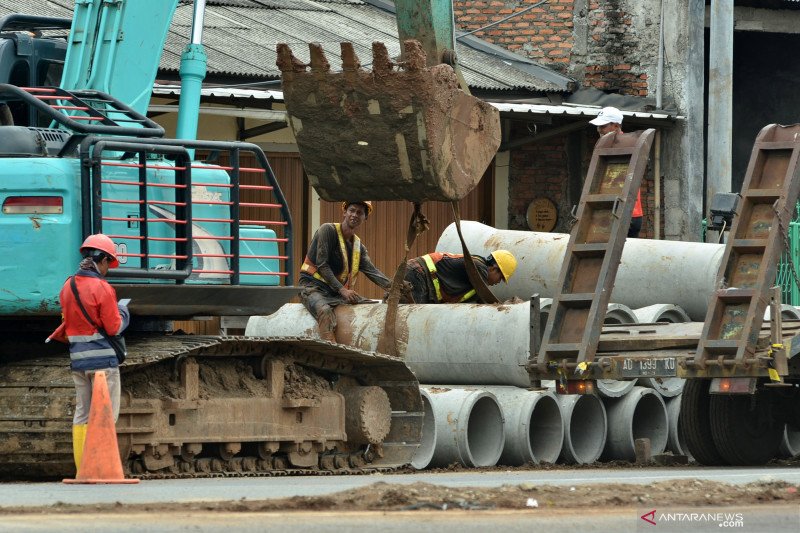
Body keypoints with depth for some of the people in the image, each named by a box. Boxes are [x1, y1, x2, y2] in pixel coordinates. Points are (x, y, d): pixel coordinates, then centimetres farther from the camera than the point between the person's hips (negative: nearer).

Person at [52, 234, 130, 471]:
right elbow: (114, 328, -11)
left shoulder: (67, 287, 9)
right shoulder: (102, 289, -14)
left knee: (81, 414, 10)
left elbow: (67, 323, 13)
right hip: (103, 358, -7)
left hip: (77, 359, 7)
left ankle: (81, 468, 8)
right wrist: (123, 312, 6)